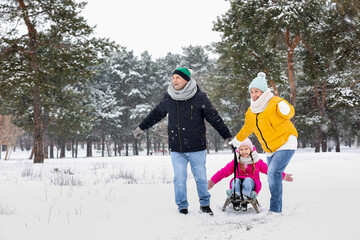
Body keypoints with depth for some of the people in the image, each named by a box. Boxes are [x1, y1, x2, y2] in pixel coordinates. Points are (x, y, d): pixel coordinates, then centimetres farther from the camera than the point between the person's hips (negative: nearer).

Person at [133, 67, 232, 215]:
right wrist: (141, 127, 26)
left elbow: (214, 118, 0)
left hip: (197, 148, -1)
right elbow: (156, 114, 18)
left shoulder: (200, 97, -6)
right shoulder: (168, 98, 2)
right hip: (176, 149, 2)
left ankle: (205, 204, 28)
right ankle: (182, 206, 20)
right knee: (179, 179, 3)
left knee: (201, 178, 8)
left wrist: (227, 136, -1)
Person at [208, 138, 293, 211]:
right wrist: (212, 182, 4)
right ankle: (236, 201, -43)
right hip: (238, 183, 1)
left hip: (251, 184, -1)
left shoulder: (257, 161, 7)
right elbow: (224, 171, 8)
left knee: (248, 180, -33)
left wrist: (283, 176, 11)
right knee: (236, 180, -31)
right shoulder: (235, 162, 8)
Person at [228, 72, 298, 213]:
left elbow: (290, 112, -27)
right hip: (270, 149, 7)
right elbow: (246, 129, 28)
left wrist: (285, 109, -49)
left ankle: (275, 209, -21)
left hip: (286, 144, -7)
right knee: (273, 179, 6)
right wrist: (236, 140, 39)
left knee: (273, 172, -23)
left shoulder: (275, 102, -11)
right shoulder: (251, 112, 10)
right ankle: (277, 210, 15)